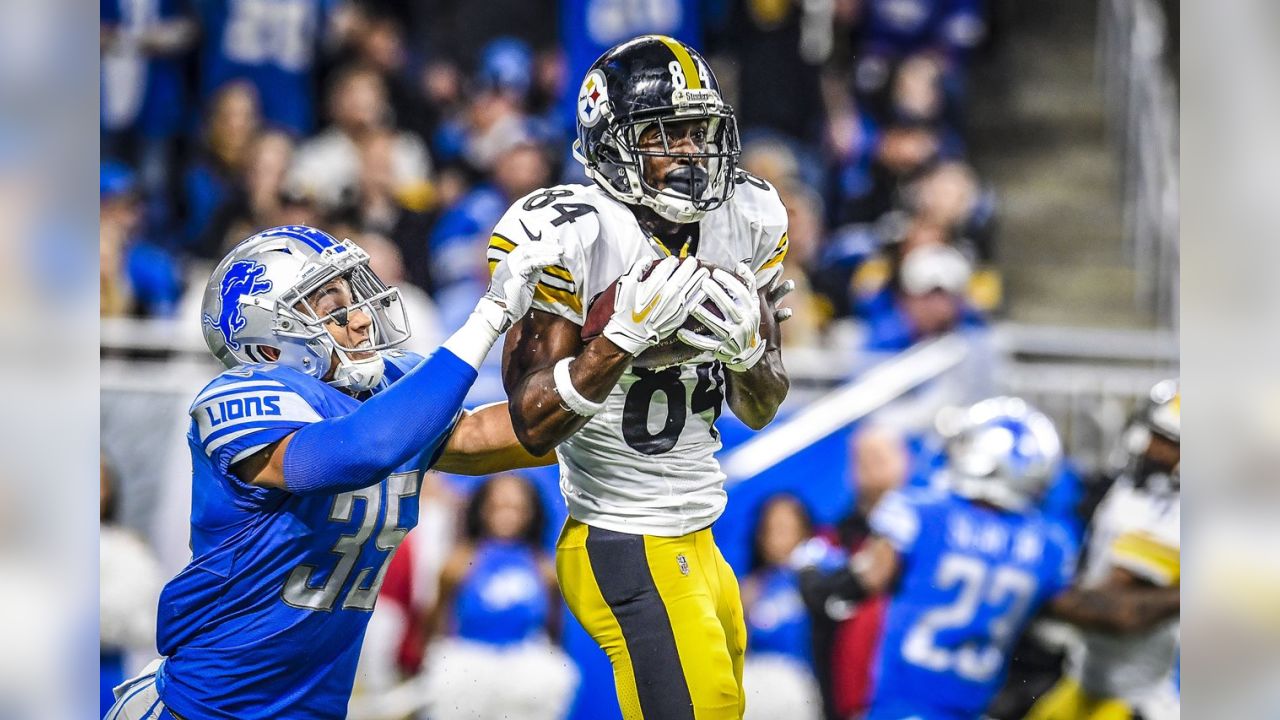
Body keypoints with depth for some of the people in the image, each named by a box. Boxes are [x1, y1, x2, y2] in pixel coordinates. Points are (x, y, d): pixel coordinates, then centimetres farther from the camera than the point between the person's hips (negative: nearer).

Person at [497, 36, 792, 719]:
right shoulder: (572, 238, -16)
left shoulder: (743, 223, 4)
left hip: (696, 539, 7)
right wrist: (627, 333, -29)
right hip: (623, 551, -7)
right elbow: (534, 425, -18)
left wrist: (745, 347, -11)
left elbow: (762, 410, 11)